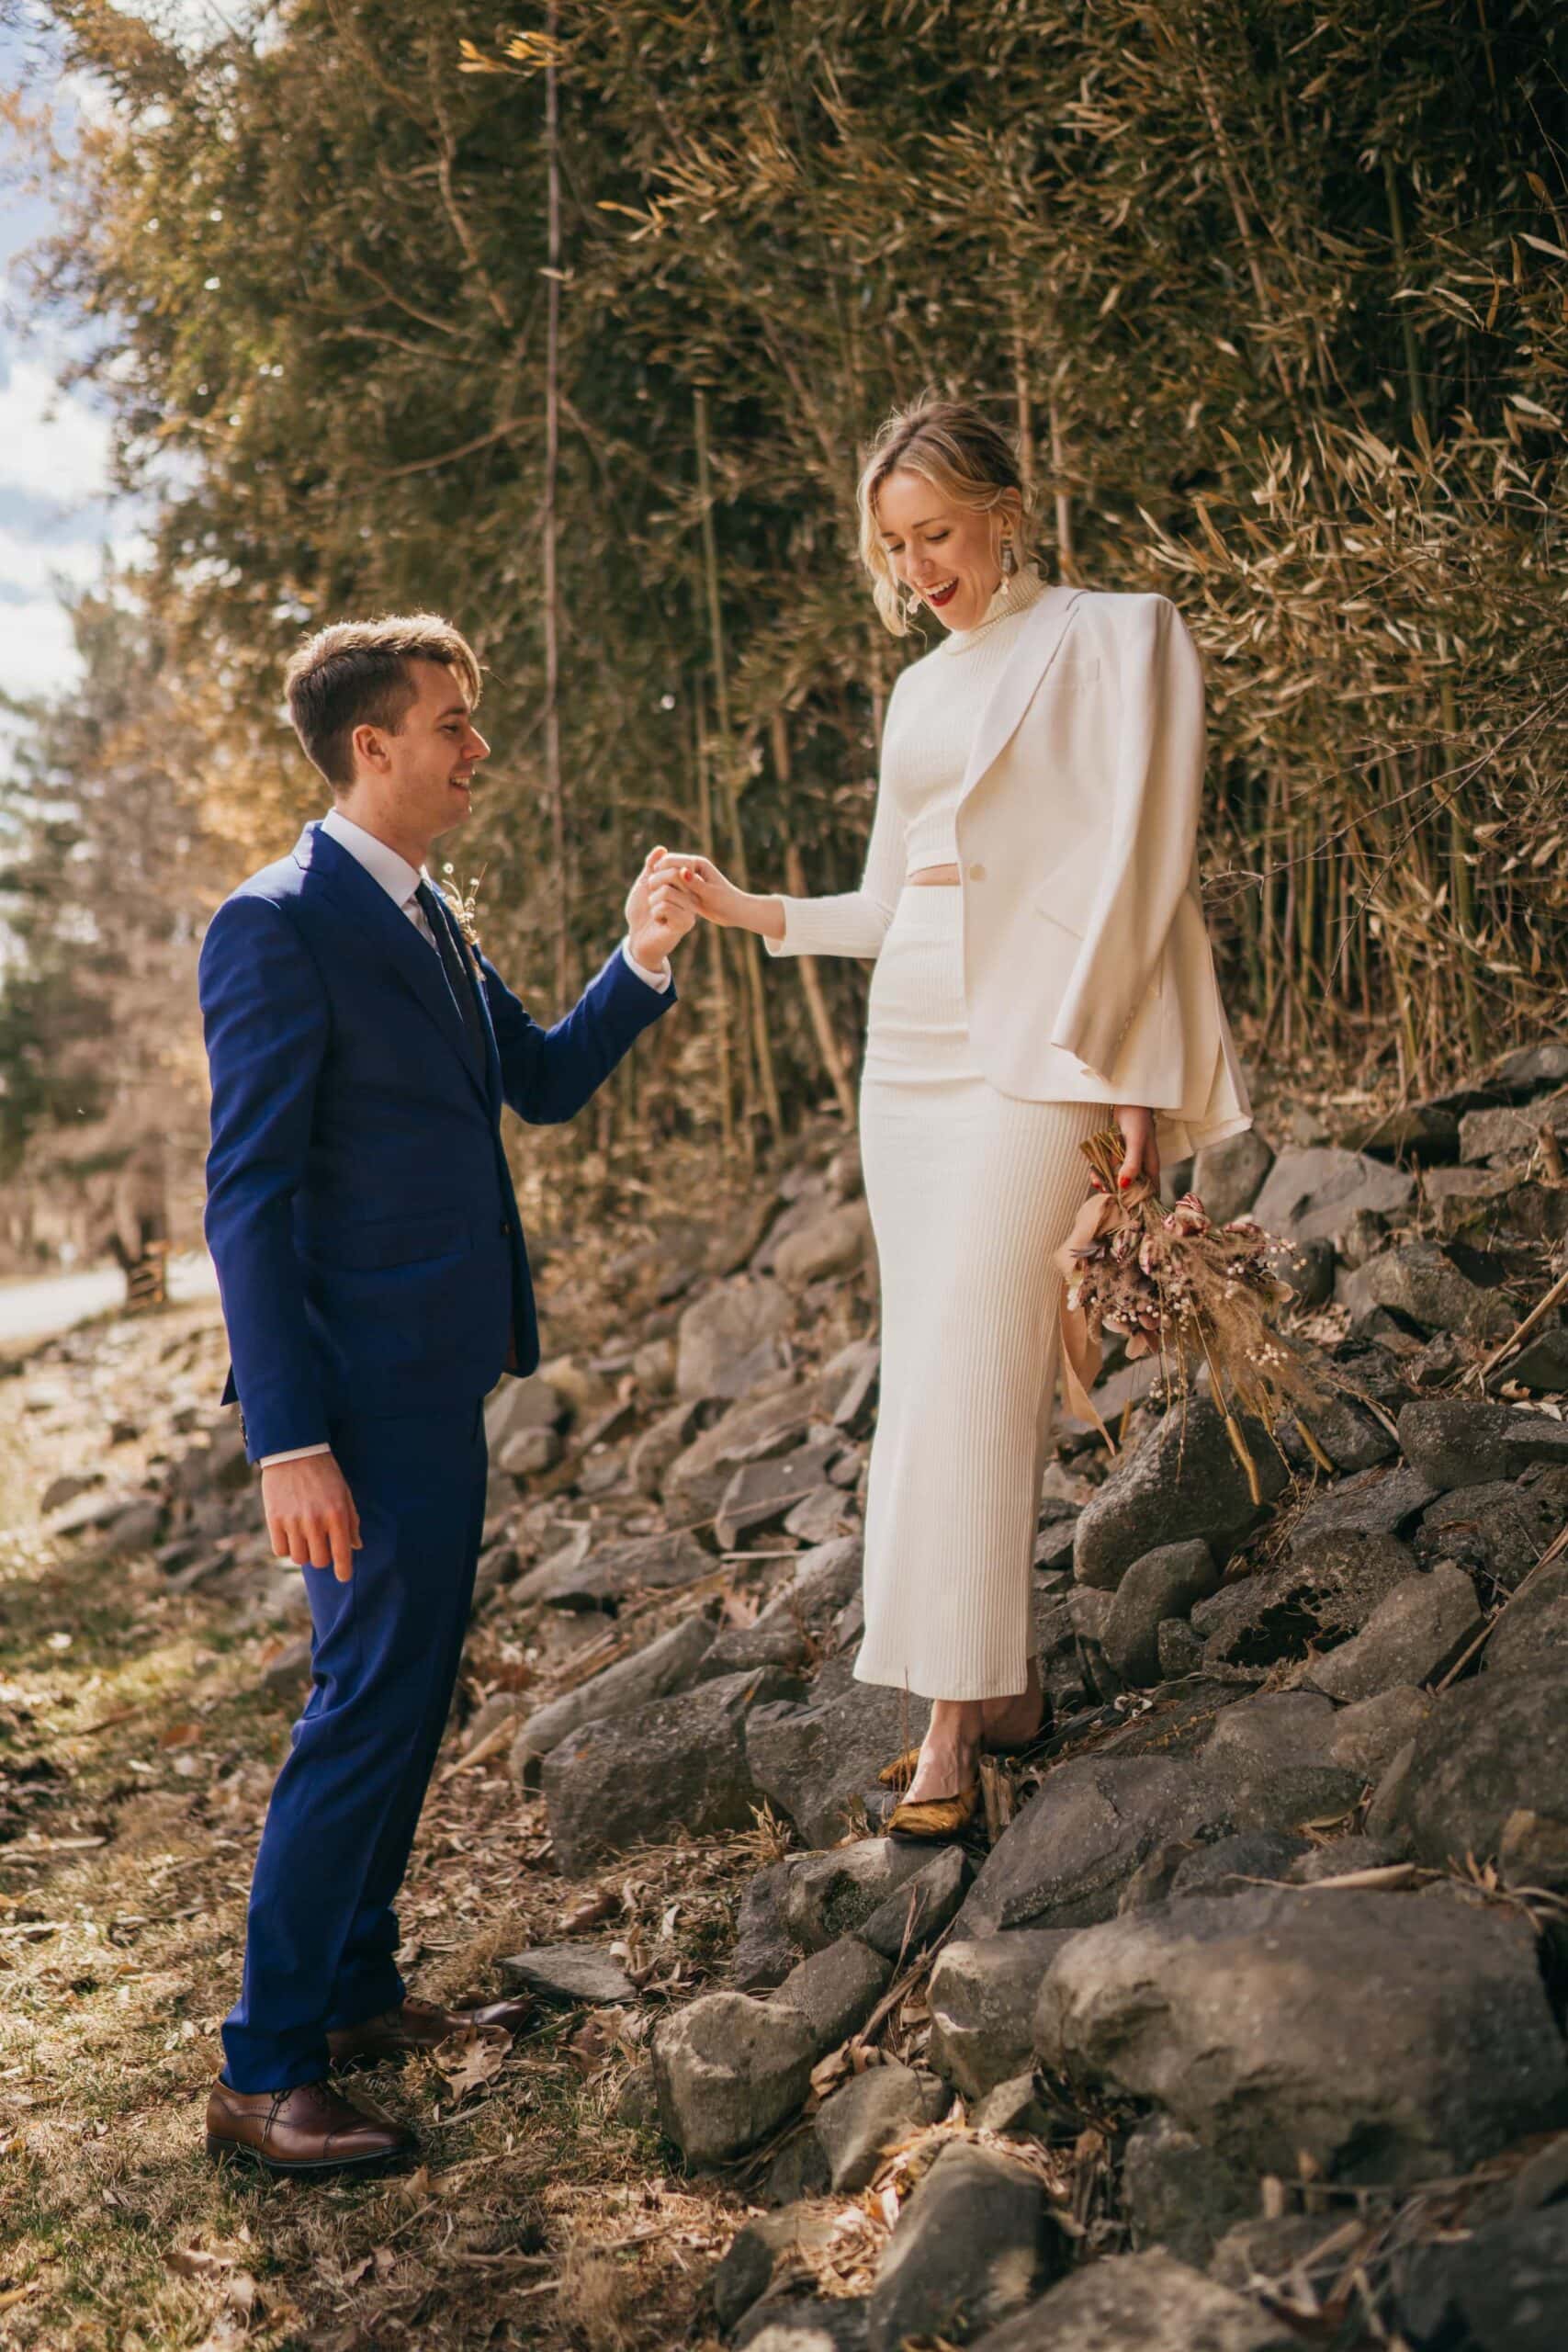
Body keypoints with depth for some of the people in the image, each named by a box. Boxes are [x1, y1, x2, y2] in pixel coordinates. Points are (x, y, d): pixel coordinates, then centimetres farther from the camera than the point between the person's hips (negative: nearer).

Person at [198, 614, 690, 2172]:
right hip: (364, 1387, -9)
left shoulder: (424, 921, 13)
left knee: (410, 1691, 17)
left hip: (442, 1374, 10)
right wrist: (287, 1443, -22)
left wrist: (640, 962, 3)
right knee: (367, 1705, -4)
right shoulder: (279, 925, -15)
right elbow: (248, 1196, -19)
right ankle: (263, 2074, 10)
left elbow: (544, 1084, 19)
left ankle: (356, 1994, 32)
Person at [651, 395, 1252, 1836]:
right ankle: (1010, 1690, 16)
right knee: (939, 1371, 6)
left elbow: (1143, 866, -8)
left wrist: (1124, 1074, -15)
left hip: (1043, 1046, -7)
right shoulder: (923, 688, 19)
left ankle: (956, 1725, -7)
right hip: (912, 1042, 7)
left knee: (970, 1369, -13)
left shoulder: (1116, 639, -1)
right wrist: (743, 909, 10)